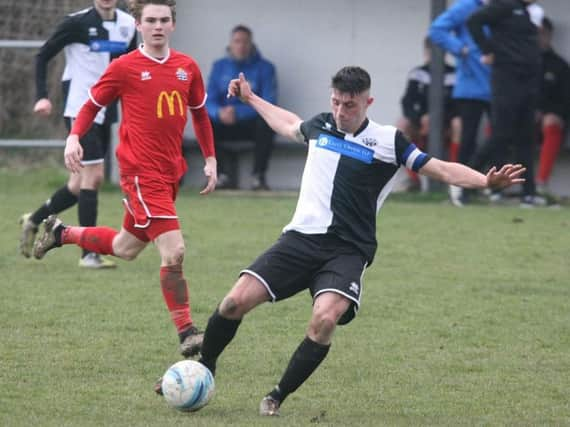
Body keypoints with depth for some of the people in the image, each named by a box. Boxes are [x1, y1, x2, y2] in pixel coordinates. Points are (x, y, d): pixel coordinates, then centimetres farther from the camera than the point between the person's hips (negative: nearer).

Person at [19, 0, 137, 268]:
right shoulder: (77, 23, -10)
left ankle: (33, 221, 32)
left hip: (105, 112, 7)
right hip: (80, 111, -7)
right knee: (94, 175, -14)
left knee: (80, 184, 10)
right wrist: (42, 96, -14)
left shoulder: (127, 25, 7)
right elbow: (43, 56, -4)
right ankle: (89, 254, -10)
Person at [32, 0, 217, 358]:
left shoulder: (187, 67, 7)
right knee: (174, 251, -16)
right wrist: (74, 137, -12)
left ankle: (62, 233, 41)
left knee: (126, 249, 19)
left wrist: (210, 159, 15)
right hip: (140, 171, -7)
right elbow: (93, 105, 4)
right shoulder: (124, 67, -6)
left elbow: (200, 114, 20)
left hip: (170, 172, 7)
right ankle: (186, 332, -8)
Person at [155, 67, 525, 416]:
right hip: (301, 238, 3)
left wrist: (485, 181, -17)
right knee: (237, 301, -12)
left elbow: (442, 170, -1)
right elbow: (288, 124, 36)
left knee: (325, 319, -30)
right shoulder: (319, 127, 12)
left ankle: (278, 398, -14)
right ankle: (204, 368, 13)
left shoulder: (388, 142, 0)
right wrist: (251, 98, 48)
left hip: (348, 250, -3)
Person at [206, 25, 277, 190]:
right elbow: (209, 101, 2)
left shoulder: (264, 68, -3)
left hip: (252, 124, -3)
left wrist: (238, 112, -26)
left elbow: (268, 104, -13)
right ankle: (225, 175, -14)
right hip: (226, 126, 3)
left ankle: (258, 176, -21)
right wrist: (219, 113, -23)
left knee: (266, 123, -35)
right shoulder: (220, 66, 7)